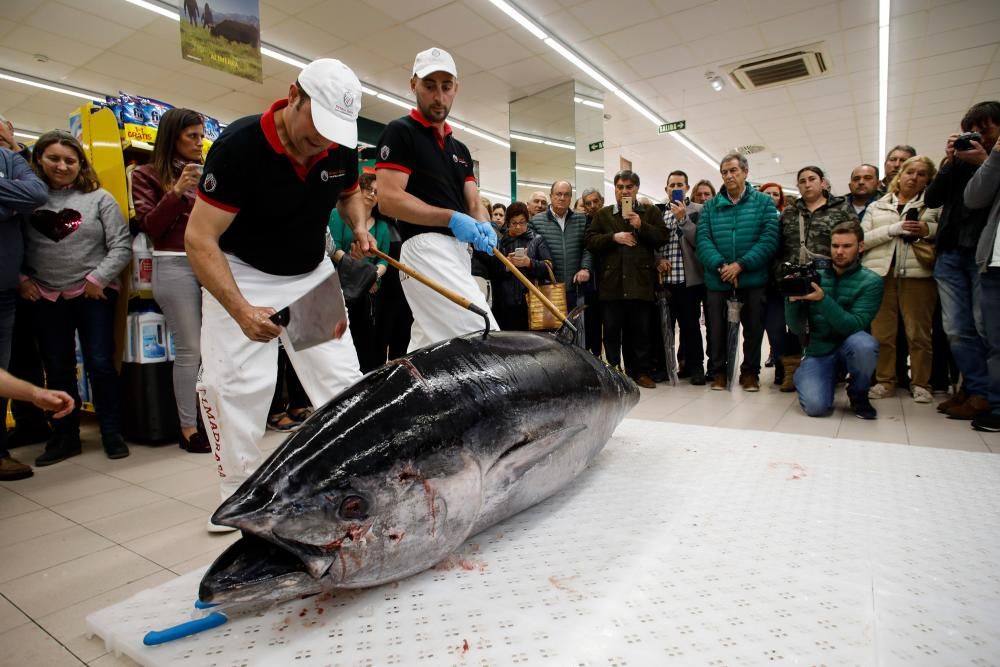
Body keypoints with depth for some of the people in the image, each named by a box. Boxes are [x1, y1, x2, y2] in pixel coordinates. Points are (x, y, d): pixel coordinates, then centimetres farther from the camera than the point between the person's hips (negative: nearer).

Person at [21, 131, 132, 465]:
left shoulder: (99, 198, -1)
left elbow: (121, 246, -4)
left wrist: (97, 279, -10)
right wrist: (21, 279, -4)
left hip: (94, 295, -2)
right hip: (46, 299, 3)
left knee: (100, 364, 0)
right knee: (57, 369, 10)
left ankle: (112, 432, 13)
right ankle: (64, 436, 23)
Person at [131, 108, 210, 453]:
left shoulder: (206, 173, 17)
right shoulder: (147, 174, 7)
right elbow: (150, 227, -2)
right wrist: (177, 192, -12)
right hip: (175, 266, -4)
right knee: (189, 349, -5)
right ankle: (188, 428, 5)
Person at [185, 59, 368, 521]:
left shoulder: (342, 148, -10)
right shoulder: (240, 145, -24)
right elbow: (200, 239, -24)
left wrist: (360, 228, -8)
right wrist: (240, 309, -37)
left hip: (313, 274, 4)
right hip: (241, 274, -3)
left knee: (342, 378, 0)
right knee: (233, 383, -9)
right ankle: (238, 495, 10)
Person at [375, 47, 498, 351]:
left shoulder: (460, 149, 23)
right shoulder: (400, 132, 1)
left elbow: (474, 204, 16)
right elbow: (388, 199, -11)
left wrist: (484, 226, -8)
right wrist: (451, 218, -17)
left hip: (458, 251, 8)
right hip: (426, 248, -8)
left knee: (426, 345, 10)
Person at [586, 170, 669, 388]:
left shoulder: (651, 212, 12)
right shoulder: (603, 214, 13)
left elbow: (662, 237, 1)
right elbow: (590, 241, 3)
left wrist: (641, 226, -11)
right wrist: (613, 237, -10)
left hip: (640, 281, 0)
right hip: (611, 281, 0)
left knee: (640, 329, 5)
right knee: (611, 329, 4)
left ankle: (640, 371, 14)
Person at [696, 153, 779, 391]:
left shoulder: (764, 202, 2)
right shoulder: (710, 206, 6)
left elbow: (770, 238, -8)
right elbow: (703, 239, -5)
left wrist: (741, 265, -18)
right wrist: (720, 266, -20)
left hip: (753, 278, -1)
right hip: (717, 280, 1)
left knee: (753, 328, 9)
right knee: (716, 328, 7)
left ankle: (750, 372, 25)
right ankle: (718, 371, 23)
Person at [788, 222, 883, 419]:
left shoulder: (871, 281, -6)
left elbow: (854, 326, -19)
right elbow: (797, 328, -4)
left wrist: (822, 299, -31)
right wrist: (793, 300, -22)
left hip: (851, 349, 0)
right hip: (819, 351, 0)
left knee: (864, 343, -36)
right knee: (816, 406, -24)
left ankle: (858, 395, -5)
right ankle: (803, 377, 13)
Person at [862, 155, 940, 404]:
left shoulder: (934, 205, 17)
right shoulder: (876, 207, 19)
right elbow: (862, 240, 7)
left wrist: (929, 230, -10)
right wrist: (893, 229, -7)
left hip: (918, 274, -1)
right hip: (880, 274, 1)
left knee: (919, 332, -3)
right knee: (881, 332, -2)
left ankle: (920, 383, 7)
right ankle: (885, 381, 7)